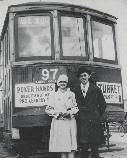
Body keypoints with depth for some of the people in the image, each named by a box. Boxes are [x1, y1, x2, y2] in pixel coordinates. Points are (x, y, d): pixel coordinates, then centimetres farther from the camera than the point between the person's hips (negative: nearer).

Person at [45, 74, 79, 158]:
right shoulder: (54, 96, 9)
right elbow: (48, 109, 6)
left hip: (70, 122, 0)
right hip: (58, 122, 0)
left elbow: (76, 108, 7)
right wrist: (58, 113, -10)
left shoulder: (72, 94, 10)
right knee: (61, 145, 0)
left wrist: (69, 113, -11)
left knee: (71, 144, -6)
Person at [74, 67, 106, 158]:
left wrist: (97, 116, 5)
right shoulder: (76, 90, 8)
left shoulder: (95, 89, 5)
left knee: (95, 147, 1)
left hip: (94, 122, -1)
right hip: (81, 122, 1)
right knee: (83, 148, 3)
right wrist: (78, 115, 2)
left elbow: (103, 104, 8)